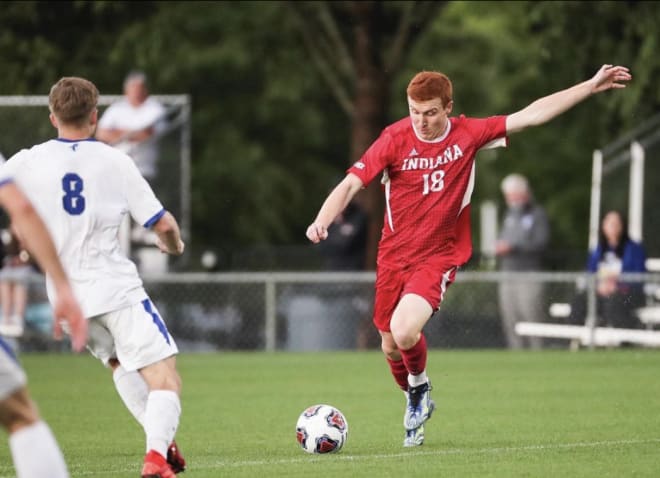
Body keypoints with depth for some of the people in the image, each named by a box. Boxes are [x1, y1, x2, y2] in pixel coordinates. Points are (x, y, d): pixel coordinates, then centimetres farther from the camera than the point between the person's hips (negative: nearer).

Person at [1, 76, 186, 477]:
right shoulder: (114, 161, -4)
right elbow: (162, 223, -3)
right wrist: (174, 245, 20)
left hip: (67, 295, 4)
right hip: (117, 288, -4)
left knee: (118, 362, 28)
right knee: (164, 379, -3)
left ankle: (162, 441, 15)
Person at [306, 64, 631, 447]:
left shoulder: (468, 135, -8)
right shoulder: (395, 139, -11)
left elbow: (531, 115, -6)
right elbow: (351, 184, -13)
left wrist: (592, 86, -7)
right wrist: (323, 221, -31)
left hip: (439, 257, -2)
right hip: (394, 255, 2)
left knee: (405, 331, -25)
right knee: (391, 345, 12)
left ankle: (420, 387, 7)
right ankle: (415, 403, 42)